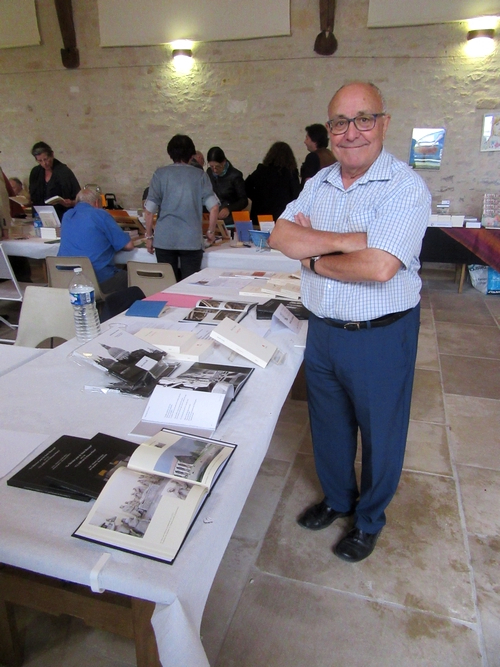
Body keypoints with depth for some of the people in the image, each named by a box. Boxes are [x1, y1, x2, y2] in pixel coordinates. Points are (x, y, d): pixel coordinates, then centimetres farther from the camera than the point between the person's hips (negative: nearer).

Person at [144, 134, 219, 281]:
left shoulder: (160, 174, 4)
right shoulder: (200, 175, 3)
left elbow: (149, 209, -1)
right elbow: (214, 207, -6)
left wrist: (149, 236, 9)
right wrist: (211, 232, 8)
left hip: (164, 240, 1)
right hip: (192, 240, -1)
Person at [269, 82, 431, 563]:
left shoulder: (406, 188, -15)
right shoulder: (318, 184, 6)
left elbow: (378, 267, -28)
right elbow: (280, 236, -8)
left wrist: (313, 257, -13)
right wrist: (347, 240, -20)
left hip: (380, 337, -5)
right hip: (322, 330, 6)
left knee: (379, 434, 14)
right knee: (328, 426, 21)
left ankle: (369, 520, 39)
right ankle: (337, 499, 48)